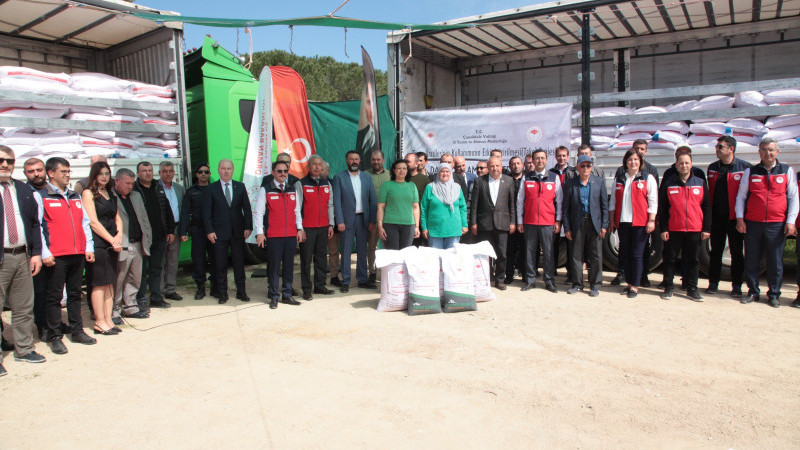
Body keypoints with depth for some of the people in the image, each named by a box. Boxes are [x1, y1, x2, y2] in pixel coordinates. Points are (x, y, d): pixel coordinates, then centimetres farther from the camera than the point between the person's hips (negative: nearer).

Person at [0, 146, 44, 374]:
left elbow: (34, 223, 14)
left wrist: (36, 252, 6)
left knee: (24, 307, 12)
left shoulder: (24, 190, 13)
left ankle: (24, 349, 24)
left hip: (22, 256, 5)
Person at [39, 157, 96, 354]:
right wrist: (44, 253, -13)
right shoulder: (41, 196, -1)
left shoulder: (75, 197, 17)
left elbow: (85, 223, 17)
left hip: (77, 255, 6)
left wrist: (89, 247, 8)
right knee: (54, 296, 1)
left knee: (75, 294, 12)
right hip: (55, 256, -5)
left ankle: (77, 330, 21)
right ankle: (55, 336, 9)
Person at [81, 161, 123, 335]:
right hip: (97, 243, -6)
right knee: (99, 284, -4)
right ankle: (100, 322, 2)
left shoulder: (111, 194, 19)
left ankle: (108, 320, 11)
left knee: (110, 283, 6)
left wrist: (119, 237, -2)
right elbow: (93, 222, -9)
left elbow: (117, 218, 17)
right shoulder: (88, 193, -2)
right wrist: (112, 240, -10)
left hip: (112, 243, 6)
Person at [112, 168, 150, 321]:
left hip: (137, 246, 7)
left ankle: (130, 307, 26)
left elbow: (144, 219, 21)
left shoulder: (136, 196, 17)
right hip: (120, 248, -7)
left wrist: (147, 239, 14)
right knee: (117, 281, 0)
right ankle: (114, 311, 11)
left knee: (135, 280, 13)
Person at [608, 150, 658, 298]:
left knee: (637, 254, -3)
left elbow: (653, 201, -1)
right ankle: (629, 283, 18)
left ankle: (635, 286, 5)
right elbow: (613, 201, 16)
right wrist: (612, 220, 11)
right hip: (622, 222, 4)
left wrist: (651, 220, -8)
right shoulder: (619, 179, 14)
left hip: (640, 222, -4)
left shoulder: (648, 178, 3)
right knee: (625, 253, 7)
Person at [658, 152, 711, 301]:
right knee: (670, 259, 5)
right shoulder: (668, 183, 3)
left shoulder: (700, 183, 7)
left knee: (693, 260, 8)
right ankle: (668, 287, 17)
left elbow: (707, 207, 8)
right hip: (673, 229, -1)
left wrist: (706, 228, 3)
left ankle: (692, 289, 18)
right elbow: (662, 208, 1)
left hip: (695, 230, 1)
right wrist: (663, 229, -4)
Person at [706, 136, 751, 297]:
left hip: (734, 217, -4)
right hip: (716, 217, 4)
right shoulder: (712, 168, 8)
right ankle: (713, 283, 18)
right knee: (715, 251, 9)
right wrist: (708, 214, 10)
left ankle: (736, 286, 12)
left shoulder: (745, 168, -5)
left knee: (737, 252, 4)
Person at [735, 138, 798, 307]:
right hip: (752, 223, 1)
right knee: (751, 261, 6)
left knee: (775, 262, 4)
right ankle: (753, 292, 18)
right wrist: (740, 218, 1)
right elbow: (741, 196, 11)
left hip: (777, 225, -1)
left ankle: (774, 294, 16)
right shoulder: (750, 172, 9)